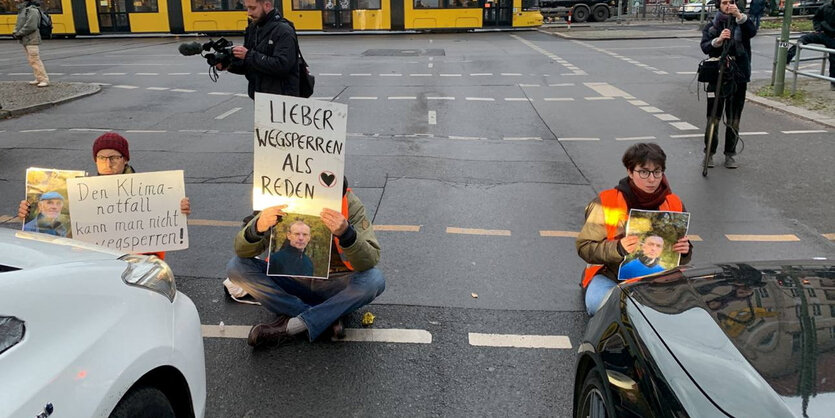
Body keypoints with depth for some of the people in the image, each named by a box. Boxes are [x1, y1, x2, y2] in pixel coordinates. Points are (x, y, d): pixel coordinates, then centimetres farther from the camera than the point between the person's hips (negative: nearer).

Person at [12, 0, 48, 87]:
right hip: (25, 40, 10)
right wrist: (15, 32, 4)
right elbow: (19, 24, 21)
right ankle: (39, 79, 15)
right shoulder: (23, 10, 16)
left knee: (35, 60, -12)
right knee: (31, 60, 11)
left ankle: (44, 80, -11)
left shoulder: (32, 10, -13)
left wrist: (19, 34, -14)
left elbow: (31, 26, -21)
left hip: (32, 40, -10)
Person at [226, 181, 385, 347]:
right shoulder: (285, 203, -17)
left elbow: (370, 261, -26)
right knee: (236, 267, -19)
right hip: (293, 280, 2)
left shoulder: (350, 204, -20)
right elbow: (242, 251, -15)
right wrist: (257, 228, -37)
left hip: (335, 285, -2)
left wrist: (346, 233, -45)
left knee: (375, 280, -31)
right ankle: (328, 318, -21)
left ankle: (288, 327, -24)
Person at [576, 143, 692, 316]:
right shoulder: (607, 201, -9)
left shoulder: (674, 204, 2)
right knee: (596, 302, -34)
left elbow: (680, 260, 12)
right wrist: (618, 249, -29)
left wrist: (684, 251, -14)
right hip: (610, 274, -3)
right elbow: (584, 247, -11)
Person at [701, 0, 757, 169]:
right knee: (713, 118, -1)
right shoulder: (711, 27, 6)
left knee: (734, 120, 5)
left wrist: (739, 15, -28)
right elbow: (705, 47, -9)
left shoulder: (741, 24, 7)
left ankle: (730, 154, 14)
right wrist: (718, 40, -29)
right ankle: (709, 153, 10)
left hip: (739, 77, 1)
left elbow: (752, 32, -15)